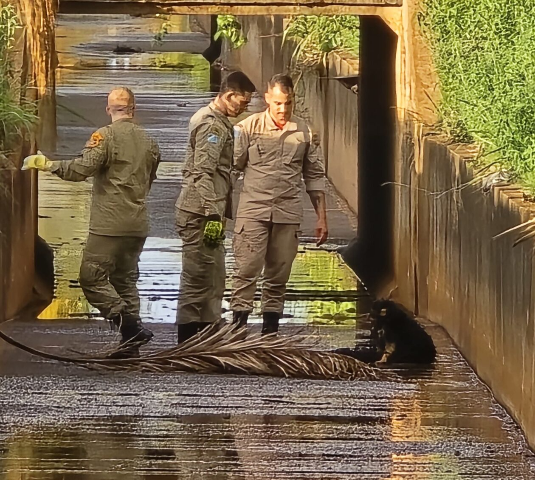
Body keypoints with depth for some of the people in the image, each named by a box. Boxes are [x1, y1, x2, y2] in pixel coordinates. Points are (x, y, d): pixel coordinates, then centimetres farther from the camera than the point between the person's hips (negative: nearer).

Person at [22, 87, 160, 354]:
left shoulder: (105, 136, -9)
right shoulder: (148, 141, 13)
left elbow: (82, 169, -19)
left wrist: (48, 165, -8)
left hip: (110, 224, -7)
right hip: (138, 225, 7)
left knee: (92, 278, -5)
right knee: (125, 280, 14)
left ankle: (131, 327, -16)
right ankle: (130, 342, 8)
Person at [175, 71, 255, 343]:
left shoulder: (220, 123, 19)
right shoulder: (211, 124, -14)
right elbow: (203, 173, -22)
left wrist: (220, 213, 24)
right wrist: (213, 215, -26)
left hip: (209, 213, 10)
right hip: (201, 215, -10)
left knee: (214, 280, 13)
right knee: (198, 279, -7)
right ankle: (188, 341, -5)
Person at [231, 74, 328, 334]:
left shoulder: (304, 132, 8)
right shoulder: (249, 128, -1)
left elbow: (315, 176, 14)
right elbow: (232, 167, 1)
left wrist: (321, 217, 12)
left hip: (288, 213, 3)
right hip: (253, 211, -3)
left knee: (279, 276, 6)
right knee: (247, 270, -9)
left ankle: (270, 330, 12)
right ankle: (237, 327, -10)